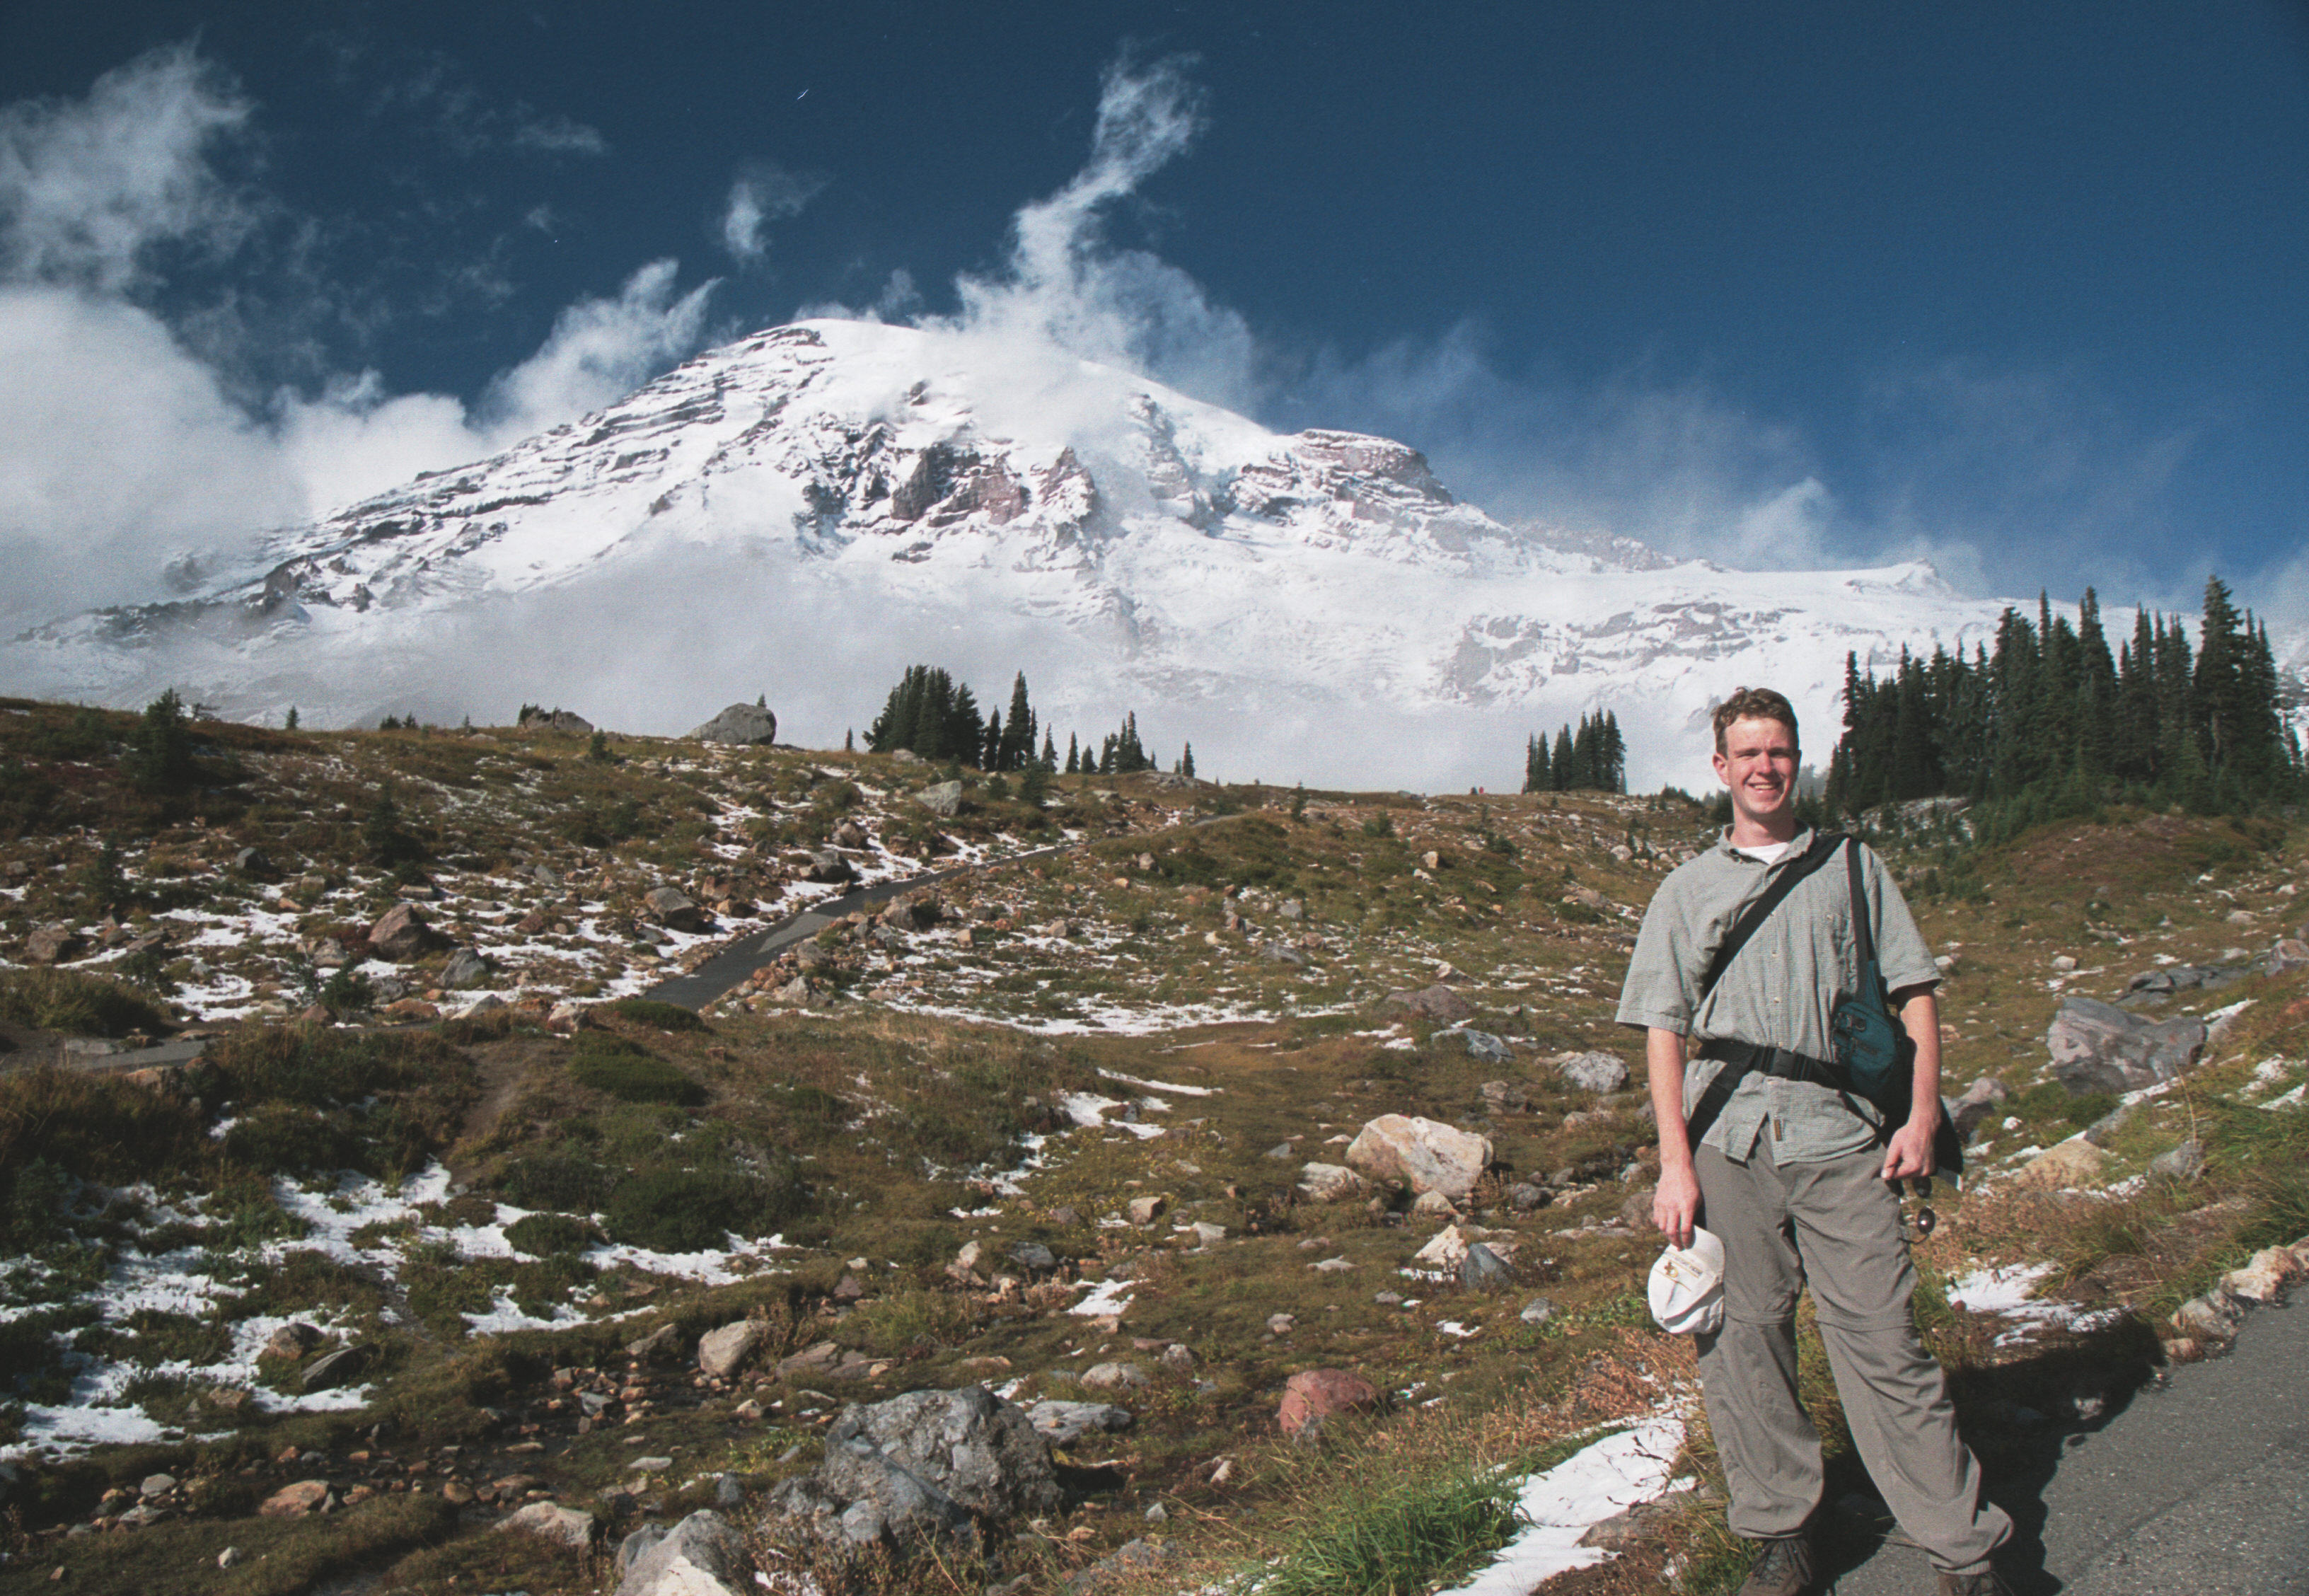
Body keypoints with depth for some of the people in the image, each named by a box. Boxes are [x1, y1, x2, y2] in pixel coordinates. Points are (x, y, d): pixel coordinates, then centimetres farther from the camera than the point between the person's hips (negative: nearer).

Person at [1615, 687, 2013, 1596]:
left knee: (1882, 1344, -3)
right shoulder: (1688, 890, 13)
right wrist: (1675, 1164, -2)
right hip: (1726, 1148, 1)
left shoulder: (1852, 868, 14)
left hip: (1840, 1144, -1)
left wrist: (1922, 1114, -1)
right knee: (1743, 1346, 4)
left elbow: (1913, 992, 12)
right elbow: (1663, 1029, 7)